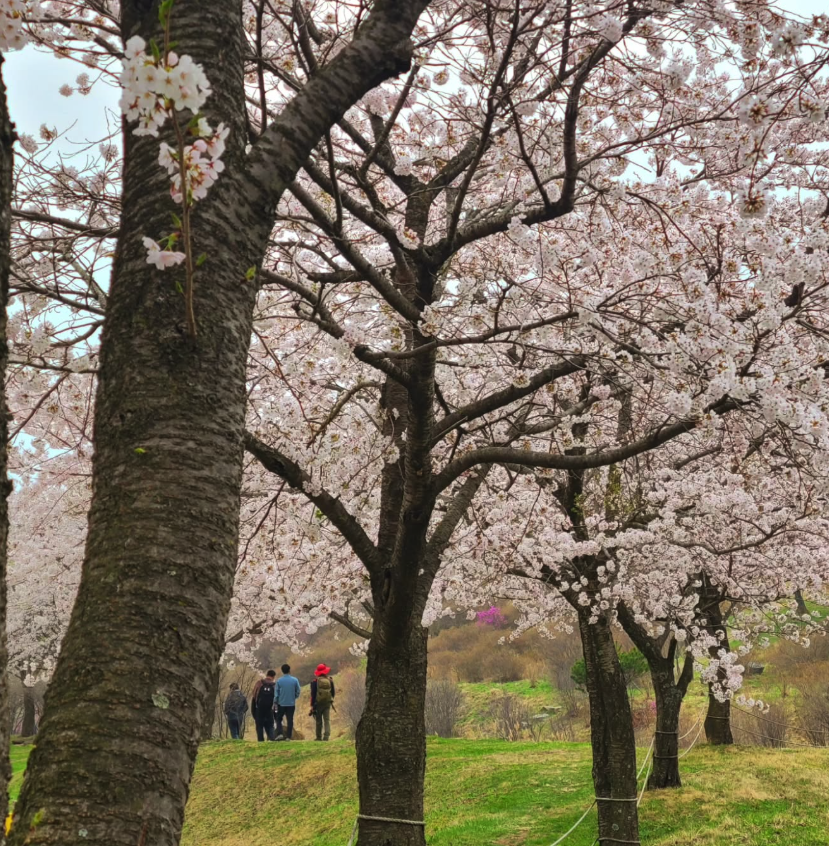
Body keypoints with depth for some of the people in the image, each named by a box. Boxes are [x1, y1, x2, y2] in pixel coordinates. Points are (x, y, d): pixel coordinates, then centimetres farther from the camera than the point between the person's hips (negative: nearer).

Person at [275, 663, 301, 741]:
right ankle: (288, 736, 4)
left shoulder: (279, 681, -7)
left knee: (278, 719, 13)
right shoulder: (295, 680, -4)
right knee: (290, 721, 7)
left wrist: (276, 703, 8)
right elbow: (298, 692, 1)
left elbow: (276, 693, -3)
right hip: (291, 704, 1)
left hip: (281, 704, -1)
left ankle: (279, 734, -2)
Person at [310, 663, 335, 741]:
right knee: (327, 720, 1)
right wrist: (331, 701, 22)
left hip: (318, 703, -2)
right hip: (328, 703, 2)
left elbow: (313, 694, -8)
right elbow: (333, 693, 8)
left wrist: (312, 705, -5)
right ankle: (326, 736, -11)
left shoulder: (315, 682, -8)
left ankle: (319, 737, 12)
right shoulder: (330, 681, 1)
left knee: (319, 721, 9)